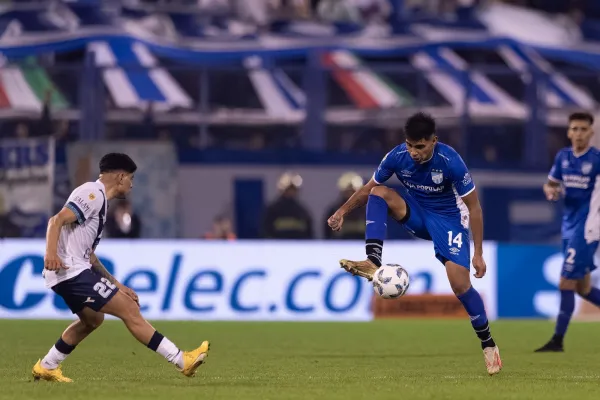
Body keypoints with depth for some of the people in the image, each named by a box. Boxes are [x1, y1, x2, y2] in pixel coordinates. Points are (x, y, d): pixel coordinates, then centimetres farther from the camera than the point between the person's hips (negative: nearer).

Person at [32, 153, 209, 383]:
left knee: (92, 319, 30)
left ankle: (46, 368, 35)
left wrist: (116, 285, 24)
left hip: (73, 272, 11)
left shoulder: (97, 198, 22)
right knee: (130, 310, -12)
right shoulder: (93, 194, -9)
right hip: (70, 270, -11)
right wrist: (51, 253, -38)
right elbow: (57, 220, -23)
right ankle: (182, 361, -12)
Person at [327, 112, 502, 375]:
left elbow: (474, 207, -19)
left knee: (460, 284, -18)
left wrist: (478, 254, -21)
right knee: (379, 192, -23)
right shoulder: (397, 156, -17)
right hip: (416, 214, 4)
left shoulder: (450, 161, -27)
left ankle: (488, 345, 0)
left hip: (448, 220, -4)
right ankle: (373, 263, -30)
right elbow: (368, 188, 0)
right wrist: (343, 211, -13)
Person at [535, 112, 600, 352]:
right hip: (569, 226, 7)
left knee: (566, 284, -9)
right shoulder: (563, 157, 6)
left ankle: (558, 340, -3)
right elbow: (551, 184, 17)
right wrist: (550, 191, -6)